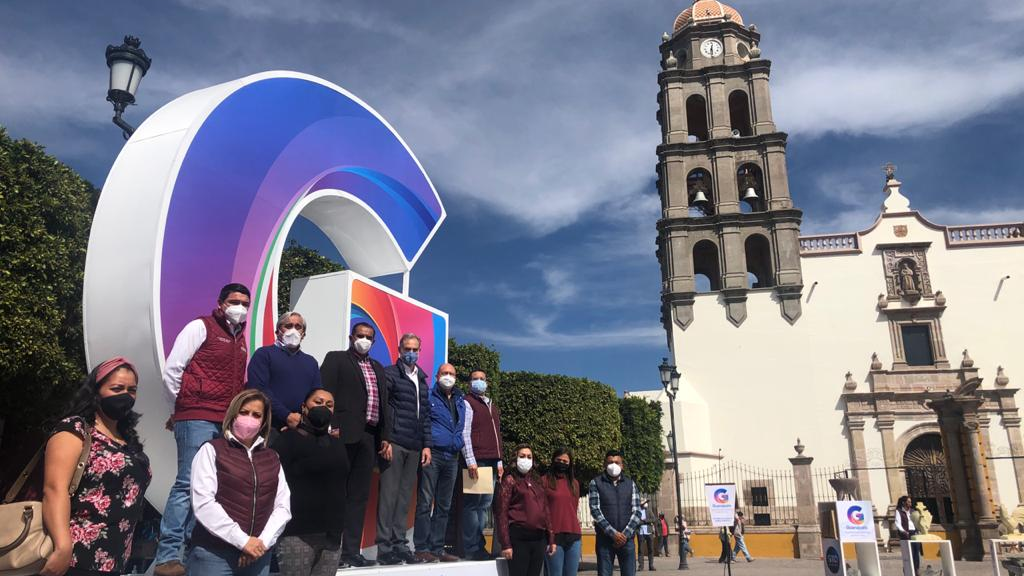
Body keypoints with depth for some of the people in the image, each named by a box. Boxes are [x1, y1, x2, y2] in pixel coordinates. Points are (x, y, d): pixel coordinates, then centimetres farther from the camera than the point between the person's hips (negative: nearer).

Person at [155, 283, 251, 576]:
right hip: (197, 419, -7)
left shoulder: (241, 339, 18)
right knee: (188, 484, -9)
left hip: (226, 424, 7)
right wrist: (180, 409, 1)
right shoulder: (200, 327, -2)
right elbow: (172, 370, -5)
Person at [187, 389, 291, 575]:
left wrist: (263, 541, -9)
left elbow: (283, 506, 6)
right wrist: (242, 540, -14)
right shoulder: (212, 450, 1)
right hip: (213, 553, -4)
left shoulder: (272, 458, 13)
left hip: (258, 556, 4)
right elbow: (203, 504, -10)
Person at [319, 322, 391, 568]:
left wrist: (386, 437, 11)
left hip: (369, 438, 6)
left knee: (359, 496, 6)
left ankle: (351, 551, 9)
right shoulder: (336, 359, 5)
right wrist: (330, 427, -16)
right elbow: (325, 393, -5)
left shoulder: (378, 368, 22)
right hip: (344, 434, -6)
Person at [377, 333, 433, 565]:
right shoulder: (390, 374, 0)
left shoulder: (422, 380, 19)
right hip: (394, 443, -6)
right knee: (389, 494, -4)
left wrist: (427, 445, 13)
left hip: (414, 448, 6)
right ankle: (384, 548, 0)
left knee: (404, 496, 8)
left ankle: (400, 545, 13)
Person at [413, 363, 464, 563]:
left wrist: (459, 443, 8)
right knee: (425, 503, -6)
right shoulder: (430, 398, 0)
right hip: (432, 454, -6)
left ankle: (437, 548, 15)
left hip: (452, 457, 6)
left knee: (444, 506, 9)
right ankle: (422, 547, -1)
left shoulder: (460, 402, 17)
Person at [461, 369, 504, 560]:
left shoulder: (492, 406, 23)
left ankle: (479, 546, 10)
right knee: (473, 503, -6)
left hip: (491, 462, 7)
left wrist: (499, 462, 16)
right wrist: (470, 461, -17)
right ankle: (471, 548, -4)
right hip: (476, 460, -7)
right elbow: (465, 433, -9)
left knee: (485, 504, 6)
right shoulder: (468, 403, 0)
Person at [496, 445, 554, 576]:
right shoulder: (510, 480, -1)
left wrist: (551, 539, 13)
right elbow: (502, 513, -8)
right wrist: (505, 544, -14)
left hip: (539, 538, 6)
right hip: (519, 538, -6)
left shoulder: (537, 482, 17)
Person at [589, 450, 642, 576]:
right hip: (604, 538, -2)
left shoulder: (630, 484, 9)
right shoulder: (596, 483, 1)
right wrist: (613, 533, -14)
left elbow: (636, 511, 4)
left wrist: (625, 534, -9)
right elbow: (595, 510, -6)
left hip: (626, 538, 2)